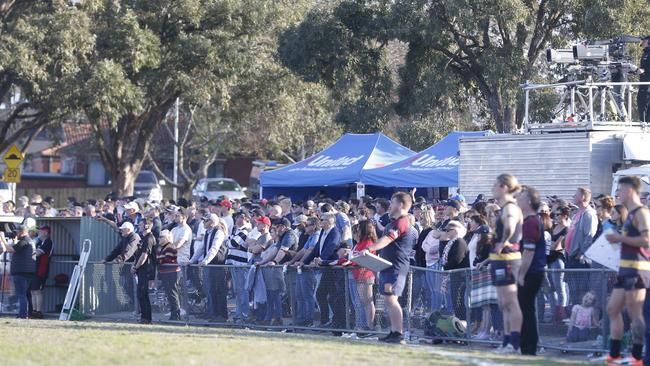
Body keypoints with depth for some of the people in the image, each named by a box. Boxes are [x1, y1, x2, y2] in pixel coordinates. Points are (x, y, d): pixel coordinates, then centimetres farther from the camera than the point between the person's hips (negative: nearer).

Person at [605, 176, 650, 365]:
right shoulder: (631, 214, 19)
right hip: (626, 269, 10)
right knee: (613, 309, 11)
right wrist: (618, 238, 13)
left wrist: (621, 238, -15)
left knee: (634, 313, -9)